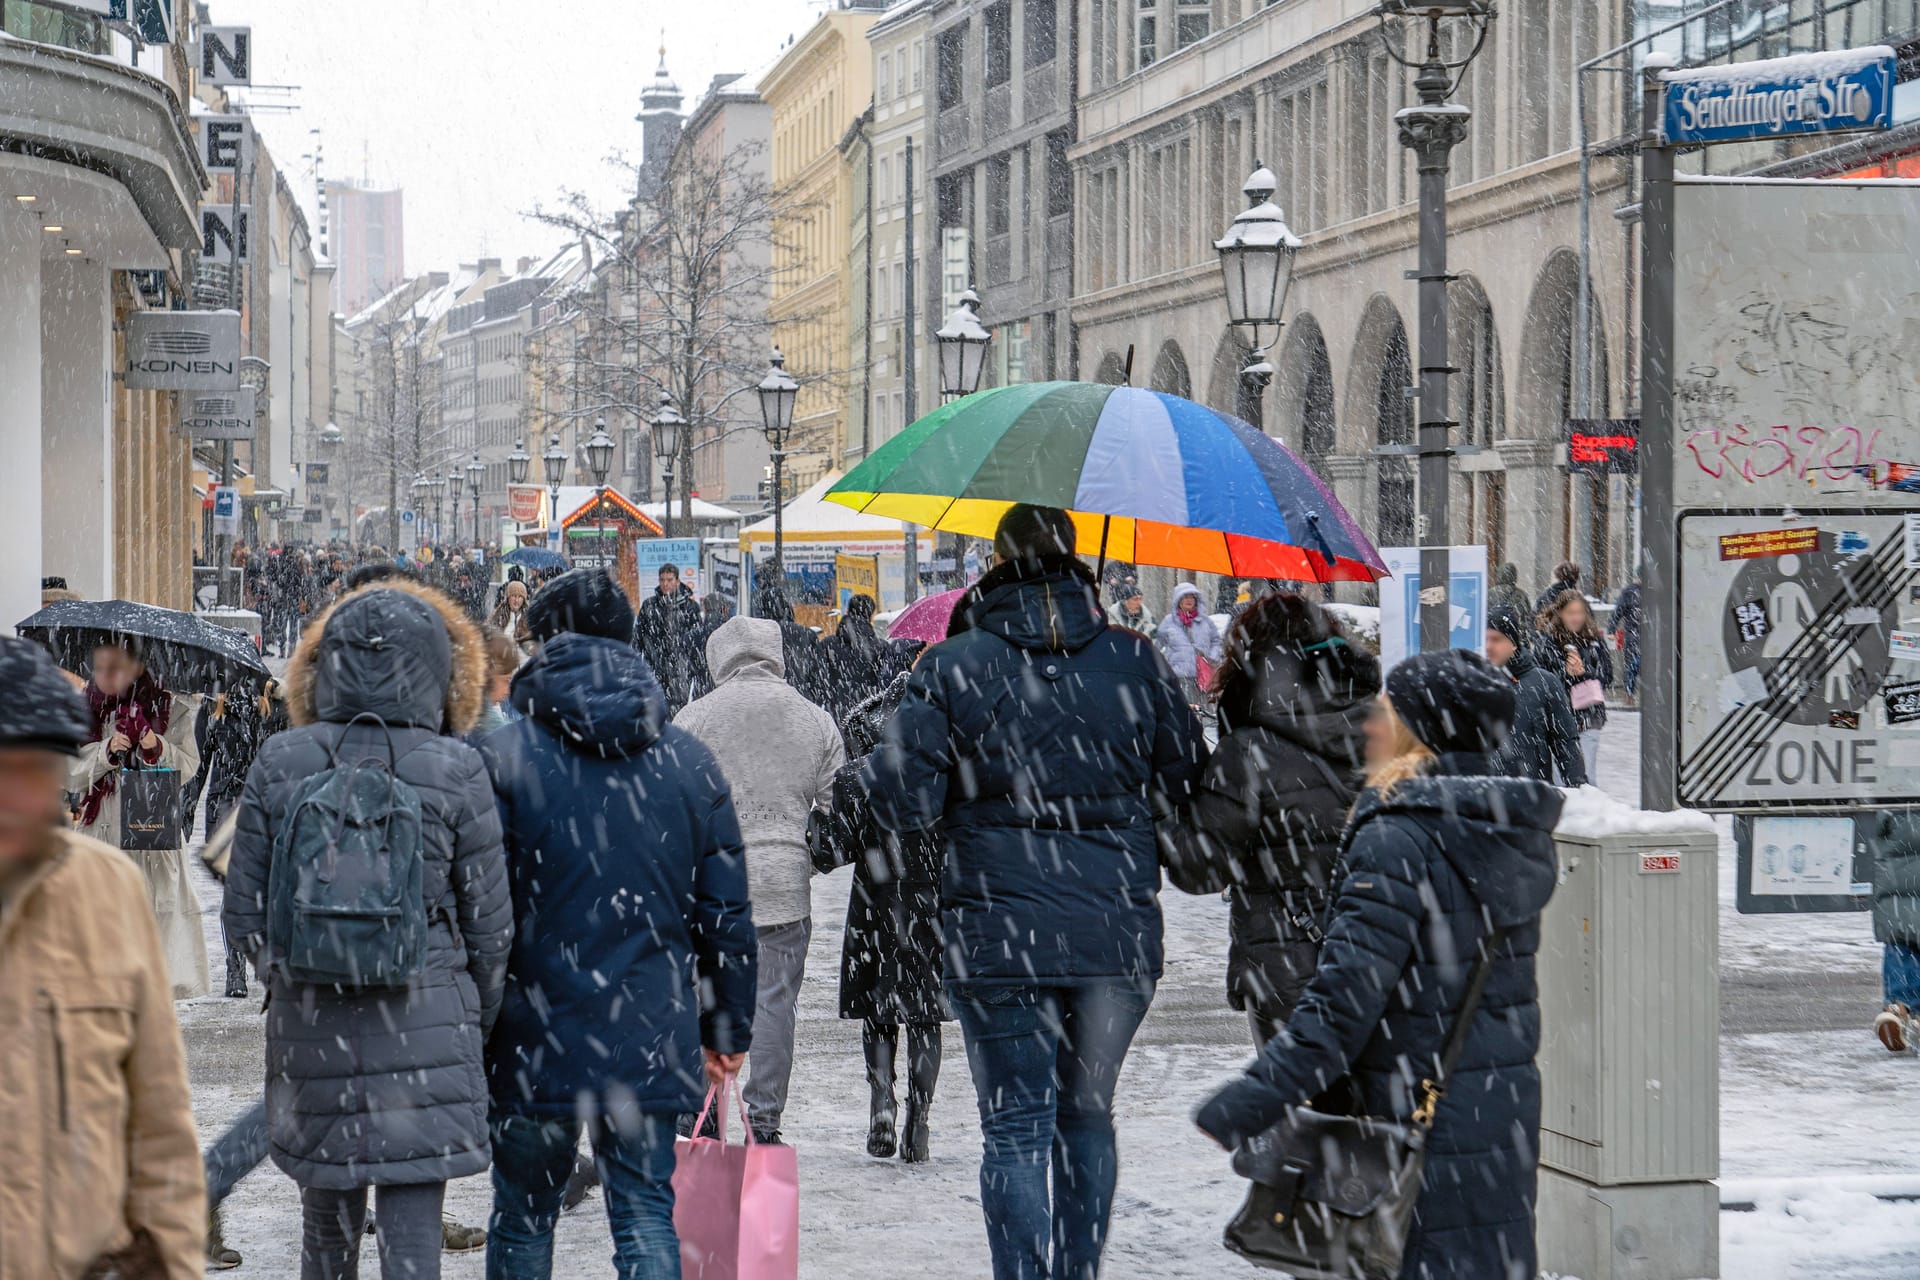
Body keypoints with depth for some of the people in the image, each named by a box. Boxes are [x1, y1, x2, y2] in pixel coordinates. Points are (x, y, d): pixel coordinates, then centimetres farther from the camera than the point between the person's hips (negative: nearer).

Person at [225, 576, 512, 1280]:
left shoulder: (279, 763, -1)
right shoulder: (456, 772, -6)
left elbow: (245, 911, 3)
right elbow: (489, 921, -1)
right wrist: (476, 1021, 13)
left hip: (308, 1027, 2)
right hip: (426, 1027, -2)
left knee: (326, 1221, 18)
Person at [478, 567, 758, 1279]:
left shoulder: (504, 756, -5)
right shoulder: (690, 761, 5)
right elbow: (726, 914, 8)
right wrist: (727, 1028, 17)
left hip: (536, 1038, -2)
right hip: (653, 1040, 2)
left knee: (523, 1217, 11)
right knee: (646, 1214, 6)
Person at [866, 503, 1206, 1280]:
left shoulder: (953, 667, -6)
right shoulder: (1134, 662, 0)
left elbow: (902, 805, -8)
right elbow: (1186, 786, 7)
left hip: (997, 933, -2)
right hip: (1117, 930, 2)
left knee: (1015, 1128, 2)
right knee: (1088, 1113, 18)